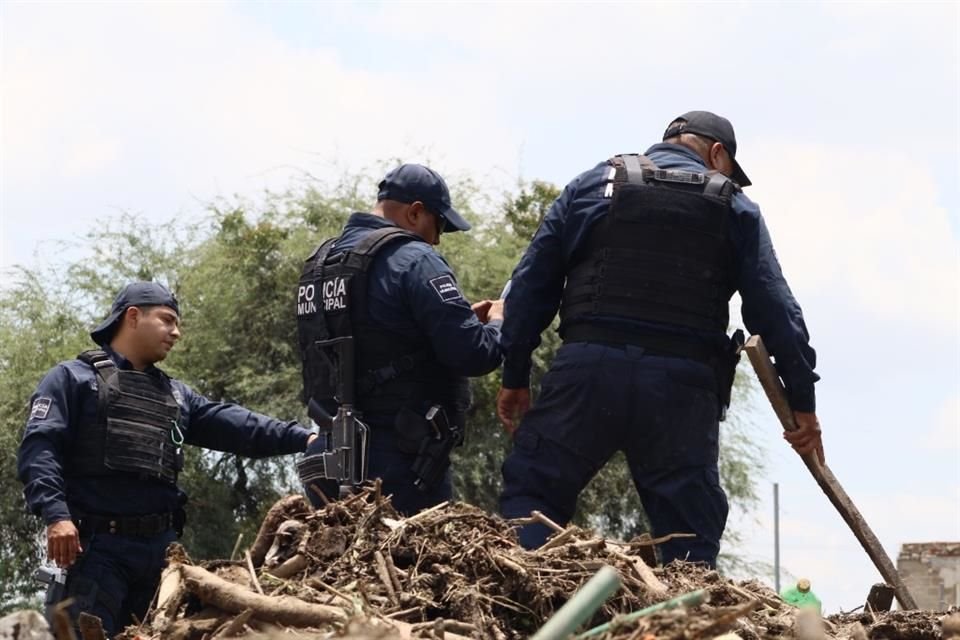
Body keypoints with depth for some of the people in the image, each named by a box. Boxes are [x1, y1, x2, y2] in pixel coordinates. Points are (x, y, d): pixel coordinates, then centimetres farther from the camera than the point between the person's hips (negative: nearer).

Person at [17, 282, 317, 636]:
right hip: (99, 545, -6)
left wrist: (304, 438, -5)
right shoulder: (73, 379, 3)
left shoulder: (177, 395, 22)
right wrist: (56, 514, -24)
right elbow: (38, 449, -8)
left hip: (161, 547, 6)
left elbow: (236, 426, 10)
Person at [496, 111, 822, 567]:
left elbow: (531, 285, 12)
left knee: (530, 489, 7)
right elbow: (774, 308, 7)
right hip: (683, 386, 0)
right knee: (689, 527, 6)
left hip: (589, 364, 0)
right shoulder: (734, 208, 13)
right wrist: (802, 399, 11)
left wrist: (515, 375, 15)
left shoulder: (591, 185, 16)